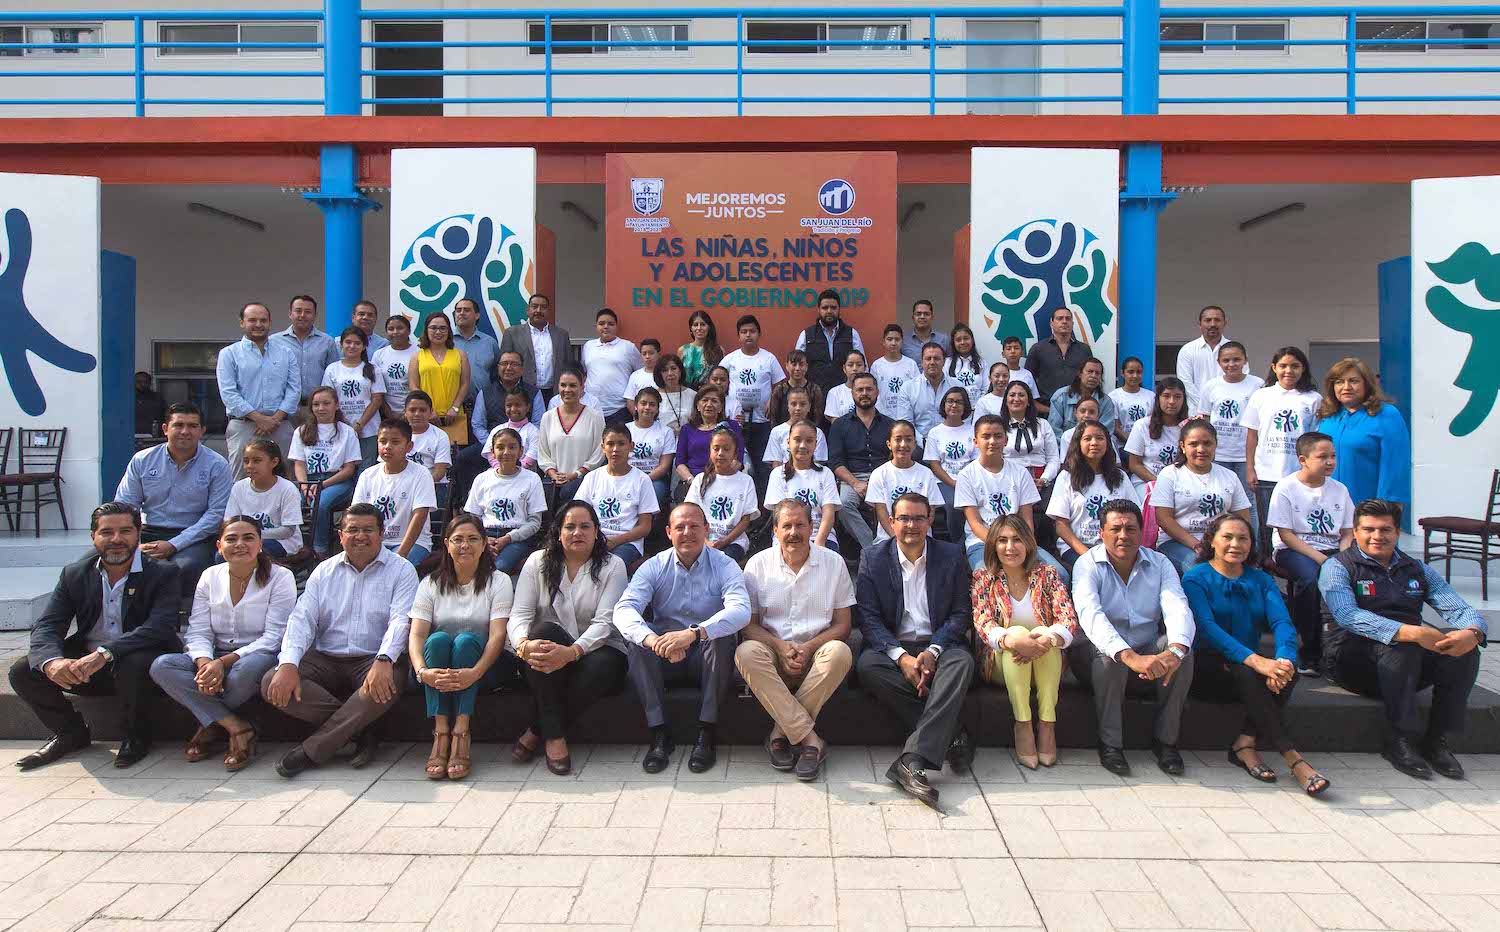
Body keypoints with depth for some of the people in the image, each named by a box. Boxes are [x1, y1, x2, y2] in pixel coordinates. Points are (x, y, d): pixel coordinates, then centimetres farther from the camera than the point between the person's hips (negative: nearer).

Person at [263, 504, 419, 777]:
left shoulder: (401, 570, 3)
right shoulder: (324, 571, 14)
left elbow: (402, 620, -11)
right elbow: (302, 619, 3)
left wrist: (383, 660, -30)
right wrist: (288, 664, -15)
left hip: (374, 661, -3)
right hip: (326, 660, 4)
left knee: (388, 683, -37)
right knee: (272, 684, -20)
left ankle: (311, 750, -20)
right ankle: (361, 730, -17)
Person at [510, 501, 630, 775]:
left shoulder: (612, 566, 0)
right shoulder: (538, 562, 7)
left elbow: (605, 622, -13)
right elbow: (520, 613, -4)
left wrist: (572, 652, -32)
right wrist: (524, 644, -29)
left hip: (594, 649, -1)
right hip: (550, 649, 1)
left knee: (600, 667, -35)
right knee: (545, 630, -32)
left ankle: (536, 732, -14)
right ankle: (553, 736, -25)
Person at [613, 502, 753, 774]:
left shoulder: (724, 565, -5)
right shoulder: (654, 567, 0)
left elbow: (741, 610, -25)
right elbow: (623, 609, -17)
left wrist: (692, 634, -42)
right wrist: (654, 640, -39)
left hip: (709, 659, -1)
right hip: (664, 660, 2)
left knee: (722, 635, -31)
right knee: (635, 637, -25)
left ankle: (706, 733, -23)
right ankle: (659, 734, -22)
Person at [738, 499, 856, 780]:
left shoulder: (833, 562, 5)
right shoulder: (758, 564, 4)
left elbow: (843, 624, 3)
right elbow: (748, 623, 2)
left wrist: (809, 647, -14)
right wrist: (780, 646, -17)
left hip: (816, 655, 0)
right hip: (774, 655, 0)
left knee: (840, 652, -33)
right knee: (746, 652, -32)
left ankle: (781, 732, -21)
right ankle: (809, 738, -31)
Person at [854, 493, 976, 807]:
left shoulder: (951, 556, 5)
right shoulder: (873, 558, 3)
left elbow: (960, 613, 2)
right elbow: (867, 617, -4)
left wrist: (933, 652, -16)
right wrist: (901, 656, -20)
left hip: (938, 644, 0)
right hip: (892, 646, 0)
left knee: (962, 661, -33)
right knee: (867, 665, -33)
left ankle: (913, 760, -41)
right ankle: (951, 736, -25)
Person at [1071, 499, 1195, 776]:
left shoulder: (1160, 564, 2)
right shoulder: (1088, 565, -9)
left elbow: (1177, 608, -16)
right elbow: (1089, 614, -28)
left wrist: (1175, 650, -39)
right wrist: (1130, 656, -44)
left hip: (1148, 651, 3)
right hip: (1099, 650, -3)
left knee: (1181, 650, -24)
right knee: (1110, 656, -34)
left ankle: (1165, 739, -9)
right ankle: (1110, 743, -17)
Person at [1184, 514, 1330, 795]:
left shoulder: (1261, 580, 14)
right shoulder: (1196, 578, -1)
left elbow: (1282, 622, -4)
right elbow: (1206, 626, -18)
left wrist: (1285, 659, -28)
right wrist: (1254, 660, -34)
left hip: (1247, 667, 5)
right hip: (1207, 670, -4)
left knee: (1288, 670, -26)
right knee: (1245, 672, -34)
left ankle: (1244, 745, -26)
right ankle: (1293, 759, -35)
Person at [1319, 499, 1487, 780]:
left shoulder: (1417, 570, 17)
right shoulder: (1337, 567, -1)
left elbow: (1459, 609, 5)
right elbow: (1347, 615, -20)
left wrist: (1473, 632, -21)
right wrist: (1411, 632, -32)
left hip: (1412, 663, 5)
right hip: (1352, 657, -5)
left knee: (1462, 643, -20)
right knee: (1401, 646, -33)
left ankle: (1436, 740, -13)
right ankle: (1401, 740, -22)